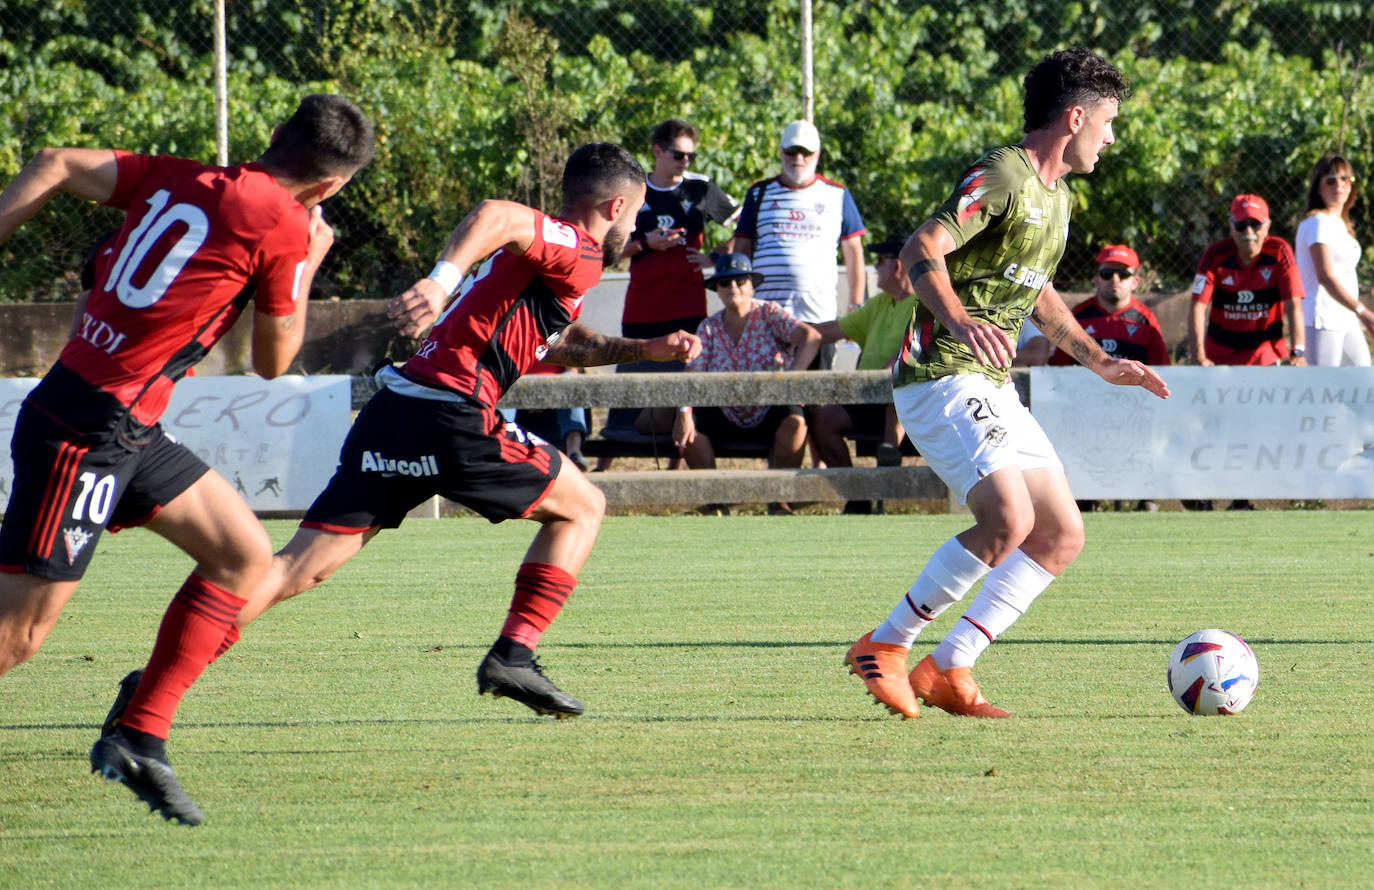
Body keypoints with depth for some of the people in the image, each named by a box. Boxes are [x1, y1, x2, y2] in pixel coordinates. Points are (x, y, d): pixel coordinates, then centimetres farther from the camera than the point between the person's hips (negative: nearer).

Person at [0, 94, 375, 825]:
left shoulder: (177, 178, 9)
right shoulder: (284, 226, -11)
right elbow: (272, 360, 1)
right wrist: (309, 264, 14)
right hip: (86, 431, -9)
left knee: (245, 553, 10)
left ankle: (138, 738, 12)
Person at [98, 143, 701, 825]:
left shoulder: (554, 257, 29)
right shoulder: (579, 255, 0)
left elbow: (560, 344, 47)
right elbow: (497, 216, -19)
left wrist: (646, 349, 41)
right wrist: (444, 279, -34)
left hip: (392, 410, 8)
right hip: (453, 418, -8)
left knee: (300, 566, -1)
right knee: (581, 506, 15)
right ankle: (514, 654, 4)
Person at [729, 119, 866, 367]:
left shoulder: (837, 196, 12)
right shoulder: (760, 194, 13)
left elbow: (854, 254, 14)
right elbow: (741, 250, 14)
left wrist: (856, 308, 8)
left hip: (819, 314, 0)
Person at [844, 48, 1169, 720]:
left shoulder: (1056, 197, 18)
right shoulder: (1000, 178, -12)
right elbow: (921, 248, -25)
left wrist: (1098, 361, 28)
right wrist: (958, 319, -41)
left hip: (992, 387, 10)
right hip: (942, 378, -10)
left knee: (1062, 534, 3)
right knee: (1009, 520, -24)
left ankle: (947, 671, 3)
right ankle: (884, 647, -11)